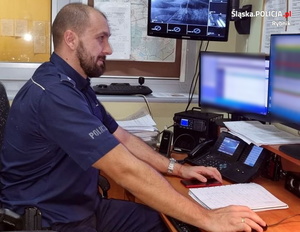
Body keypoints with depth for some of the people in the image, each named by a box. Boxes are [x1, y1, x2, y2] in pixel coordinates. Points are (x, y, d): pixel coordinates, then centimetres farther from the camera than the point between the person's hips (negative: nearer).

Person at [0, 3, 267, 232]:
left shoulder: (76, 86, 7)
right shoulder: (54, 93, -27)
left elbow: (123, 139, 11)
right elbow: (126, 170, -32)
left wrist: (176, 168, 3)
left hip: (84, 206, 9)